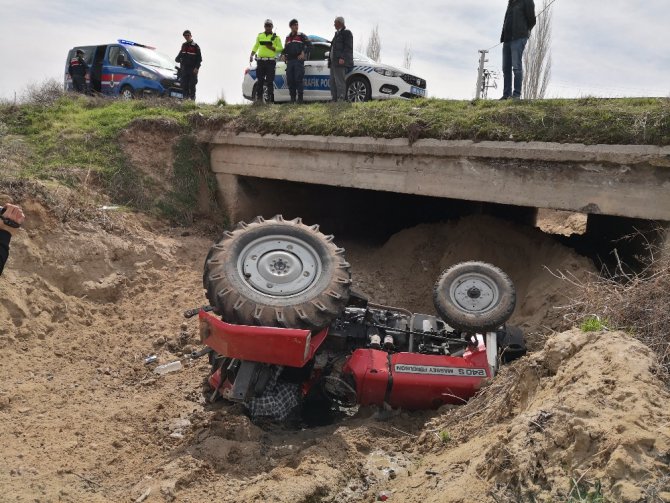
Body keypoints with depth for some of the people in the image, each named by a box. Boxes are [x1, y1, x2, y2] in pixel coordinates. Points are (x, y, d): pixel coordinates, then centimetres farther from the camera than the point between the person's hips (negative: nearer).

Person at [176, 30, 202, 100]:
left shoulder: (195, 46, -3)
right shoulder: (184, 45, 14)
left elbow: (199, 58, -6)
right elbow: (181, 54, 27)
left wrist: (197, 68, -15)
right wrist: (177, 58, 8)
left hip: (192, 69, -5)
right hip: (184, 68, 5)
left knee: (192, 85, -5)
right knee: (184, 84, 4)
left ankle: (192, 98, 1)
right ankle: (185, 98, 12)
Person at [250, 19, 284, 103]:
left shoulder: (276, 37, 6)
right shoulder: (260, 35, 16)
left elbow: (280, 49, 2)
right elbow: (256, 46, 19)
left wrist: (272, 48, -12)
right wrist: (251, 55, 5)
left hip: (271, 61, -3)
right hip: (260, 61, 3)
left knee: (270, 81, -4)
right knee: (260, 80, 2)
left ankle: (270, 99, 0)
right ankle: (259, 98, 6)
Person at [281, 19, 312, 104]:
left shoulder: (301, 35, 4)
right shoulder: (287, 37, 20)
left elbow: (309, 45, -3)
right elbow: (285, 48, 27)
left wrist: (304, 53, -15)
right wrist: (283, 54, 7)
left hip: (299, 60, -5)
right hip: (290, 61, 5)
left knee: (299, 79, -11)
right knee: (290, 80, 2)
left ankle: (300, 98, -7)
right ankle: (292, 98, 9)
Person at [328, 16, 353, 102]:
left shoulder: (346, 33, -2)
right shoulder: (337, 33, 26)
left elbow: (348, 47, -12)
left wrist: (342, 58, -23)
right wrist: (330, 60, 20)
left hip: (340, 62, -10)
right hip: (333, 62, 10)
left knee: (339, 82, -16)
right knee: (333, 82, 7)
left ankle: (341, 99, -19)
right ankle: (334, 100, 9)